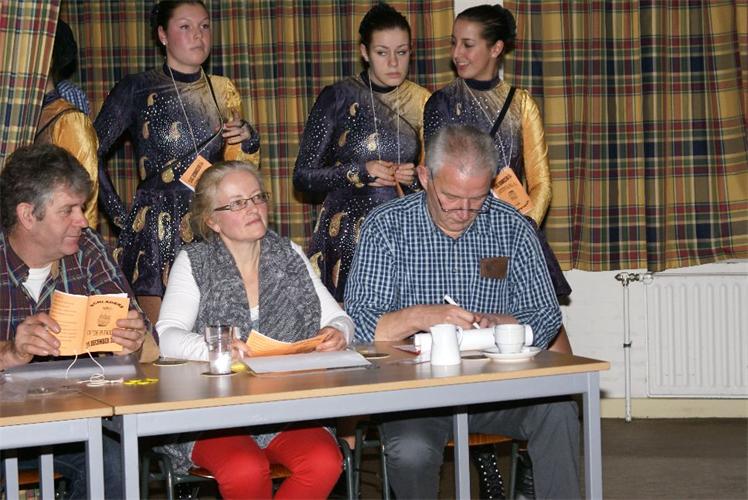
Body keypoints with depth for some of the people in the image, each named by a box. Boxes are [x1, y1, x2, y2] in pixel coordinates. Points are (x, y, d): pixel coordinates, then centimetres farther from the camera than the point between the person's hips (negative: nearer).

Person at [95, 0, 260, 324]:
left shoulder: (223, 91, 12)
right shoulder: (137, 89, -2)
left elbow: (238, 167, 21)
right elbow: (91, 154, -3)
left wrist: (248, 141, 1)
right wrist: (119, 215, -4)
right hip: (156, 234, -4)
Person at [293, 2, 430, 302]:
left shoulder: (422, 103, 7)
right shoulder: (338, 98, -3)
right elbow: (303, 176, -2)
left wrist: (414, 178, -4)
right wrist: (359, 172, -14)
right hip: (346, 232, -3)